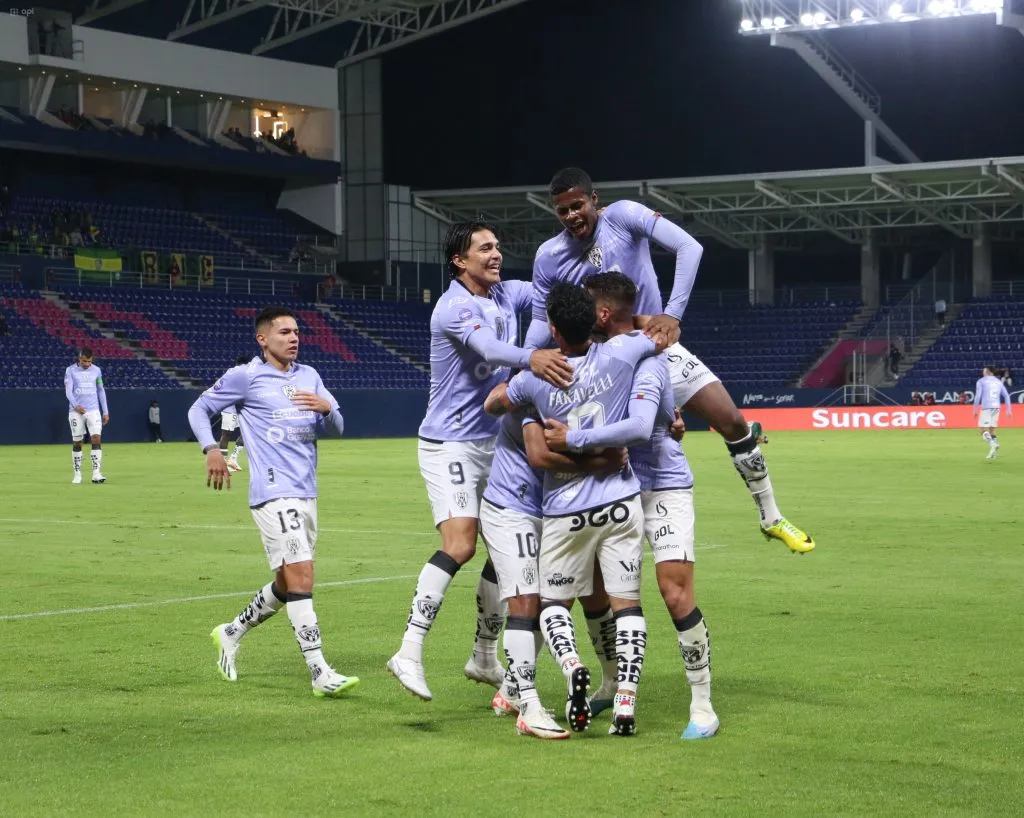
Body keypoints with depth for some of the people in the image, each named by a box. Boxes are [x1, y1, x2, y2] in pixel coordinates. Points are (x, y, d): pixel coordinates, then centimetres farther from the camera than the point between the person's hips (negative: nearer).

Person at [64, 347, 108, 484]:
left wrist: (105, 412, 10)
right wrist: (75, 405, -25)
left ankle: (96, 473, -14)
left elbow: (101, 391, 14)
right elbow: (68, 391, -7)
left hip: (93, 410, 1)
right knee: (77, 443, 3)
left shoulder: (96, 370, 8)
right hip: (76, 411, -1)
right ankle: (77, 474, 12)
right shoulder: (70, 370, 0)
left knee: (97, 439, -12)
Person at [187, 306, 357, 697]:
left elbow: (336, 426, 14)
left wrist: (327, 408, -9)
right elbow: (199, 409, 7)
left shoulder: (309, 376, 15)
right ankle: (320, 673, -16)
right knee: (300, 578, -16)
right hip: (273, 493, -7)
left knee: (287, 584, 15)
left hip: (305, 493, 7)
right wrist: (212, 451, -8)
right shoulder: (245, 377, -2)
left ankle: (232, 632, 37)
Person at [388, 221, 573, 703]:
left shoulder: (506, 295, 8)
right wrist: (530, 359, -54)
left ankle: (484, 658, 22)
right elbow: (487, 347, -35)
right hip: (450, 443, -8)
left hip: (493, 442, 8)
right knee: (460, 543, -23)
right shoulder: (453, 307, -17)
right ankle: (409, 654, -24)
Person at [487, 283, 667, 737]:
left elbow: (492, 403, 11)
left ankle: (572, 666, -15)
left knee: (553, 603, 14)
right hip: (621, 502, 1)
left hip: (566, 512, -1)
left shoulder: (536, 379, -11)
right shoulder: (621, 353, -9)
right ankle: (625, 700, -5)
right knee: (627, 603, 6)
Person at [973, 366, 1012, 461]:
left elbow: (978, 396, -6)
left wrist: (975, 410, 0)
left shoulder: (981, 381, 3)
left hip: (986, 407, -5)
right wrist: (1009, 410, 12)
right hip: (996, 407, 5)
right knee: (992, 430, 11)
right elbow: (1006, 396, 10)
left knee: (984, 430, -5)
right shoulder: (999, 382, 16)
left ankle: (992, 444, -30)